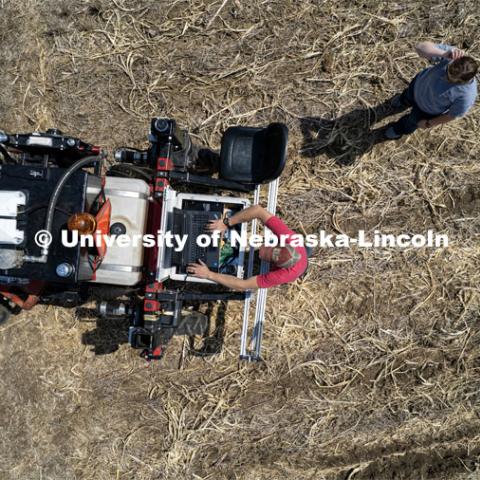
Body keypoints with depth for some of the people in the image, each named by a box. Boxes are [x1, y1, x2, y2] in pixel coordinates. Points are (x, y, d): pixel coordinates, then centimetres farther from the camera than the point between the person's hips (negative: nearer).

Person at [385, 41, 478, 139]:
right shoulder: (452, 53, -37)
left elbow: (452, 116, -23)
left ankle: (400, 129, 65)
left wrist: (428, 124, -9)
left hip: (430, 110, -2)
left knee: (412, 122, 28)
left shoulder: (466, 97, -41)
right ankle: (403, 102, 75)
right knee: (407, 97, 36)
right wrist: (443, 54, -56)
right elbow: (420, 47, -40)